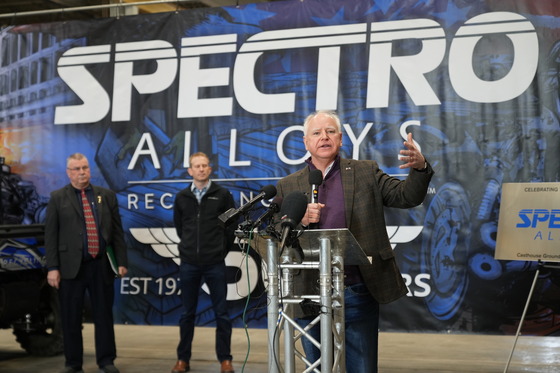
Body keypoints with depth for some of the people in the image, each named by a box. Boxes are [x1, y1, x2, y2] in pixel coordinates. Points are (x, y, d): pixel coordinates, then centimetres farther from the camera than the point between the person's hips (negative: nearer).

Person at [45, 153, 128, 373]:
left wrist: (121, 261, 2)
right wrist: (52, 267, -7)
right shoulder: (57, 198, 3)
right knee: (71, 318, 6)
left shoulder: (107, 196, 9)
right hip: (71, 266, -1)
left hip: (102, 266, 2)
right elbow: (50, 236, 0)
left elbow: (117, 231, 8)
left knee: (104, 315, 7)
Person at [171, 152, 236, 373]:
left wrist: (222, 250, 5)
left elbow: (231, 225, 4)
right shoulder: (182, 197, 6)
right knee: (187, 313, 8)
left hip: (215, 263, -2)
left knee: (221, 313, 2)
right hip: (189, 263, 2)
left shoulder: (222, 195, 1)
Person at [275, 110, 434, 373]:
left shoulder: (366, 172, 8)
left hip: (358, 293, -1)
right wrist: (299, 220, -15)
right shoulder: (288, 186, 8)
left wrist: (419, 167, -19)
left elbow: (406, 196, 0)